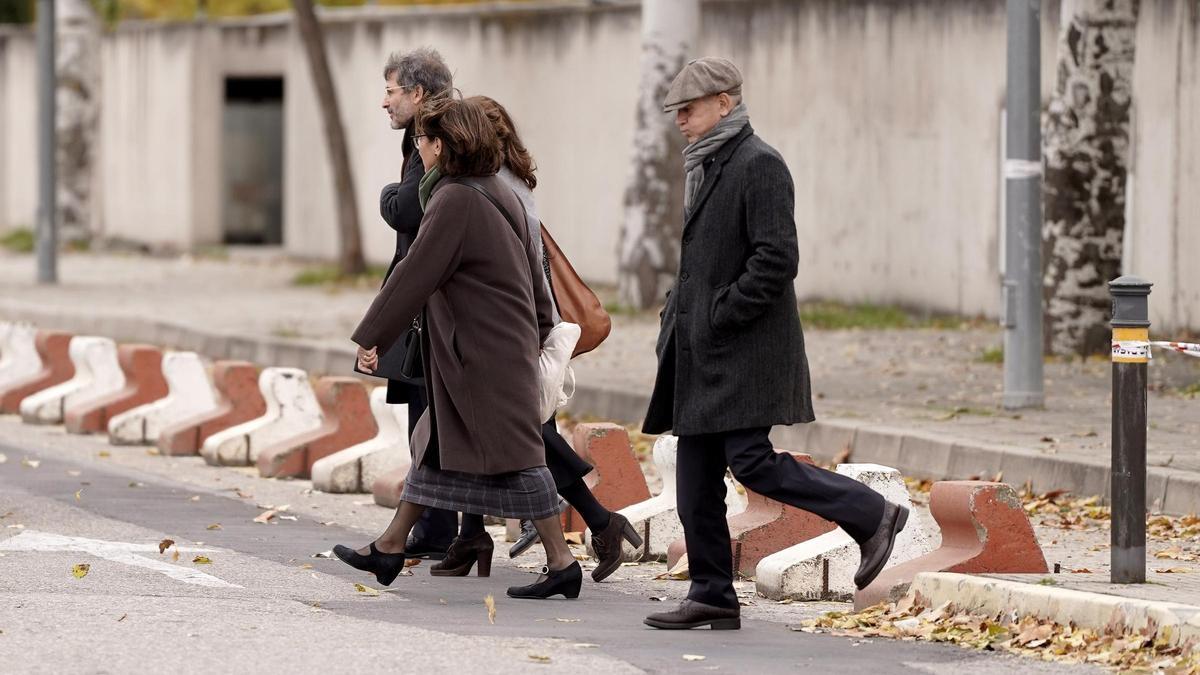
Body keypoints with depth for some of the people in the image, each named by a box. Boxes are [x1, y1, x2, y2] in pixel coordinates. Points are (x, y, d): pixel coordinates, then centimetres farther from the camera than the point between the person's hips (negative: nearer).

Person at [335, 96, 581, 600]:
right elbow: (531, 269, 18)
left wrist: (371, 337, -11)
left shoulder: (455, 201, -18)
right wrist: (538, 328, 26)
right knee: (436, 444, 17)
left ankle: (560, 561, -3)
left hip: (484, 356, -10)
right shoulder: (498, 195, 11)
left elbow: (414, 276, -17)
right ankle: (391, 548, 25)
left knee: (513, 452, -6)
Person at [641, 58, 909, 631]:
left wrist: (722, 316, -18)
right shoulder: (707, 166, 19)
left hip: (746, 348, -10)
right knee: (696, 478, 6)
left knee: (751, 461, -15)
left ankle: (872, 515, -4)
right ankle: (712, 595, 10)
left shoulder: (758, 165, -12)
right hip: (700, 349, 10)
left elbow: (777, 259, -19)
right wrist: (677, 314, 12)